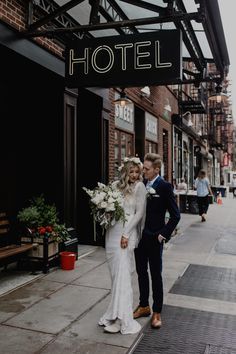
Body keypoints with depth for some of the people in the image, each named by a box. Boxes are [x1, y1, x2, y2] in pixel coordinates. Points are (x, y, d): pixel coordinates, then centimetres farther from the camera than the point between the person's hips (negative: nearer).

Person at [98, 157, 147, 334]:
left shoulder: (139, 187, -4)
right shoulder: (117, 185, 10)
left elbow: (139, 212, -8)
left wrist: (126, 234, -13)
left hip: (126, 233, -6)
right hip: (112, 231, 6)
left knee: (122, 274, -7)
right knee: (115, 273, 11)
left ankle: (121, 318, 0)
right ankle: (116, 312, 23)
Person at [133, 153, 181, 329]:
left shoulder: (165, 187, -11)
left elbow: (175, 215, -10)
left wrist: (164, 234, -12)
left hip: (154, 238, -6)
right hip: (139, 236, 6)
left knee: (156, 275, 7)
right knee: (141, 272, 16)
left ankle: (157, 312, 20)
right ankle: (144, 306, 33)